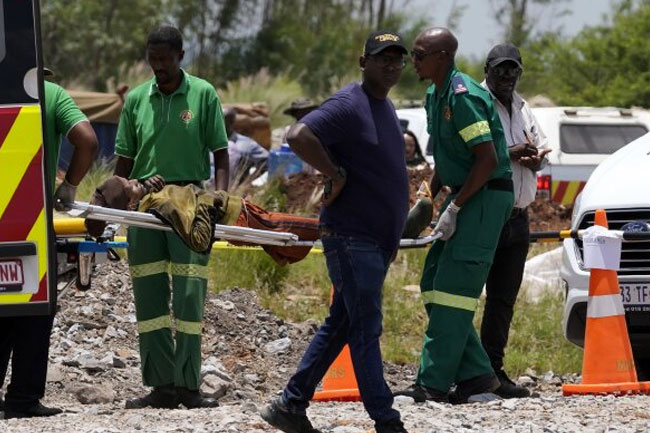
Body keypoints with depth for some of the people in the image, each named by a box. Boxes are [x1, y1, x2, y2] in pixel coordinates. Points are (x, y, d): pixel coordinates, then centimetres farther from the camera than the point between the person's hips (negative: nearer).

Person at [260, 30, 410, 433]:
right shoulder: (348, 106, -14)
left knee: (340, 325, 12)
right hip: (351, 237, -10)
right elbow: (299, 136, -29)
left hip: (380, 239, 10)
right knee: (366, 326, -7)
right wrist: (336, 175, -22)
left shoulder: (387, 108, 16)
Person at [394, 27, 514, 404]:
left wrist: (454, 207, -19)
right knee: (434, 285, 8)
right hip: (467, 197, 10)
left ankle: (433, 383, -10)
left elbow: (487, 160, -23)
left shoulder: (463, 96, -18)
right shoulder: (435, 97, 13)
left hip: (487, 198, -10)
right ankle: (476, 376, 9)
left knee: (452, 288, -11)